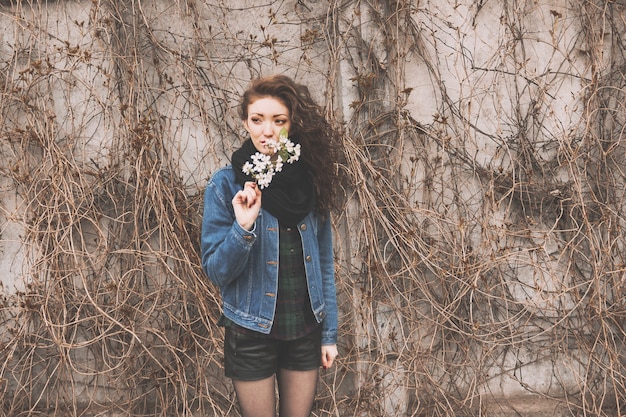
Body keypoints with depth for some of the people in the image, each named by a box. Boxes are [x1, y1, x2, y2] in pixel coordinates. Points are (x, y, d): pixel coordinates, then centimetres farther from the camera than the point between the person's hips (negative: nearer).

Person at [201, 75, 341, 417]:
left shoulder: (309, 181, 0)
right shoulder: (226, 184, -10)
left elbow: (324, 264, 4)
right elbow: (215, 271, -10)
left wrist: (330, 333, 3)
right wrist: (243, 228, -27)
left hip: (305, 330, 3)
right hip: (252, 332, -3)